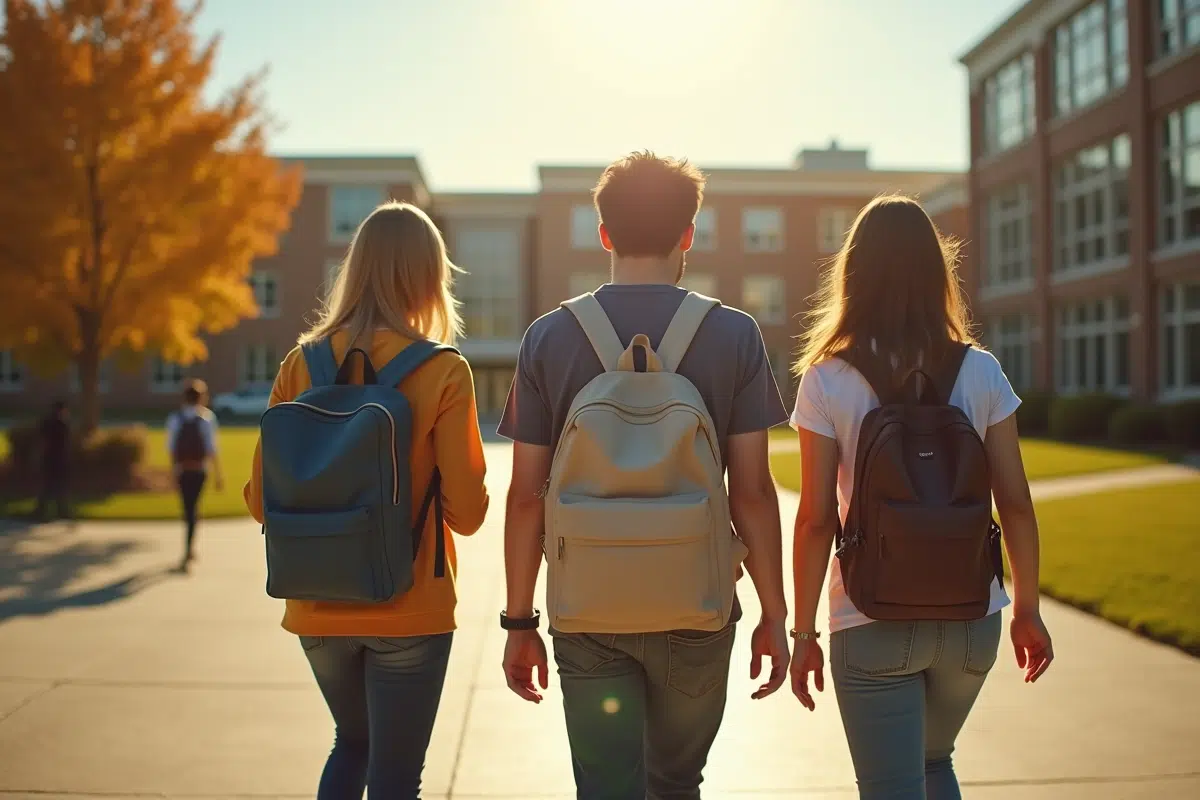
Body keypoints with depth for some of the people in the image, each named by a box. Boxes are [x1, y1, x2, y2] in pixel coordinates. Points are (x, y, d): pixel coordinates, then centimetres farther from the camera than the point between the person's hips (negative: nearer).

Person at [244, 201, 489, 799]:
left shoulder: (301, 365, -3)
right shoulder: (443, 372, -12)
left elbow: (261, 500, 0)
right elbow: (466, 512, -12)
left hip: (317, 610, 4)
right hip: (407, 613, -4)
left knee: (352, 743, 27)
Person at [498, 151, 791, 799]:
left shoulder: (548, 338, -2)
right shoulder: (734, 335, -4)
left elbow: (526, 495, -3)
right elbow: (752, 490, -6)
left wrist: (519, 621, 6)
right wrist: (774, 614, 3)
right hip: (696, 604, 1)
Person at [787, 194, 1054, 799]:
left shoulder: (827, 380, -9)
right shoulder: (980, 372, -3)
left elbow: (816, 518, -10)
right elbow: (1016, 504, -2)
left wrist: (804, 631, -2)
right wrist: (1028, 610, 10)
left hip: (874, 624, -3)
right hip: (972, 615, 4)